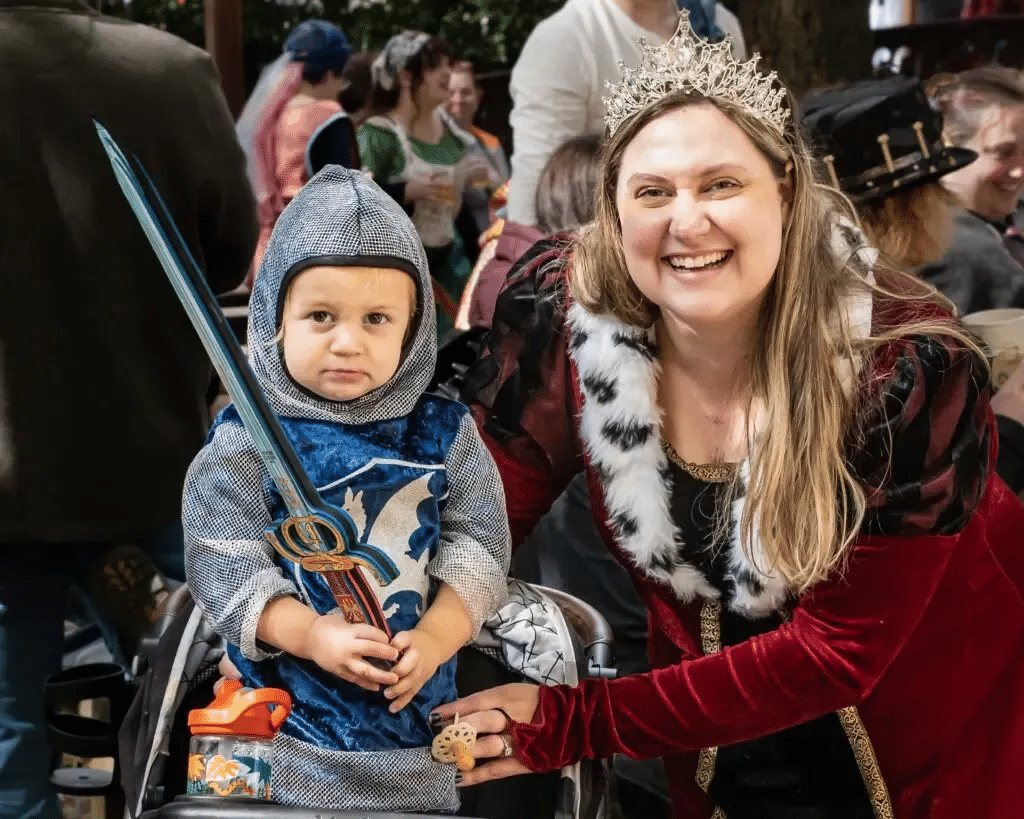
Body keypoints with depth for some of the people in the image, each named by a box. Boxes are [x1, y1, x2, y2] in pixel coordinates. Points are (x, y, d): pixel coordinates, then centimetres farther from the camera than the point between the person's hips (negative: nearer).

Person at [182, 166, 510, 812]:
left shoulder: (443, 431, 0)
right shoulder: (244, 444, -7)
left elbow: (479, 546, -1)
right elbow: (223, 566, -12)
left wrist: (435, 637, -17)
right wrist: (313, 636, -24)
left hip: (420, 714, 3)